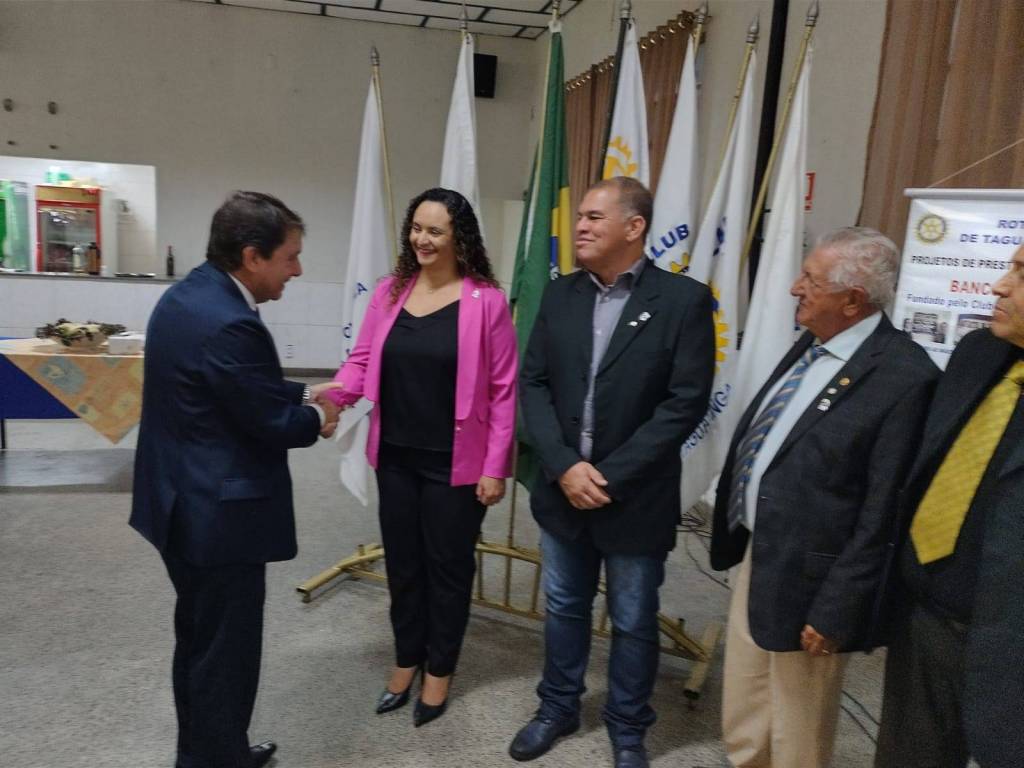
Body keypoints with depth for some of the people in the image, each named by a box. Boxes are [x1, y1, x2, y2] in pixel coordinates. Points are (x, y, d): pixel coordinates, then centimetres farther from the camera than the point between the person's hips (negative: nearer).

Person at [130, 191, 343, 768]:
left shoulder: (185, 295, 5)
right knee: (226, 650, 7)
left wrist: (305, 394, 8)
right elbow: (272, 425, -20)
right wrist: (315, 417, 0)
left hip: (183, 501, 11)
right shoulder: (231, 324, -27)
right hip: (218, 512, -11)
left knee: (200, 640, 24)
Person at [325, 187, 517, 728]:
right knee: (402, 563, 18)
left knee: (448, 566, 13)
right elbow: (362, 361, 3)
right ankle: (406, 661, 41)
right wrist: (332, 397, -19)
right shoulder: (389, 291, 2)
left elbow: (503, 389, -9)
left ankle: (439, 670, 35)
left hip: (454, 463, -4)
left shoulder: (486, 300, -10)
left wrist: (495, 467, -10)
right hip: (396, 457, 4)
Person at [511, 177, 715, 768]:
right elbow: (534, 385, 0)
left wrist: (610, 476, -17)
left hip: (637, 498, -3)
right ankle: (558, 707, 42)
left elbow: (686, 402, -15)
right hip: (563, 490, 4)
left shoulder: (684, 299, -10)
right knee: (564, 607, 20)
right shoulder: (560, 295, 2)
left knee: (634, 621, 14)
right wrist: (565, 467, -13)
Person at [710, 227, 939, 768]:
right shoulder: (810, 344, 5)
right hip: (756, 556, 8)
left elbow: (882, 516, -21)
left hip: (805, 579, -8)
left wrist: (834, 611, -18)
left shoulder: (904, 377, -22)